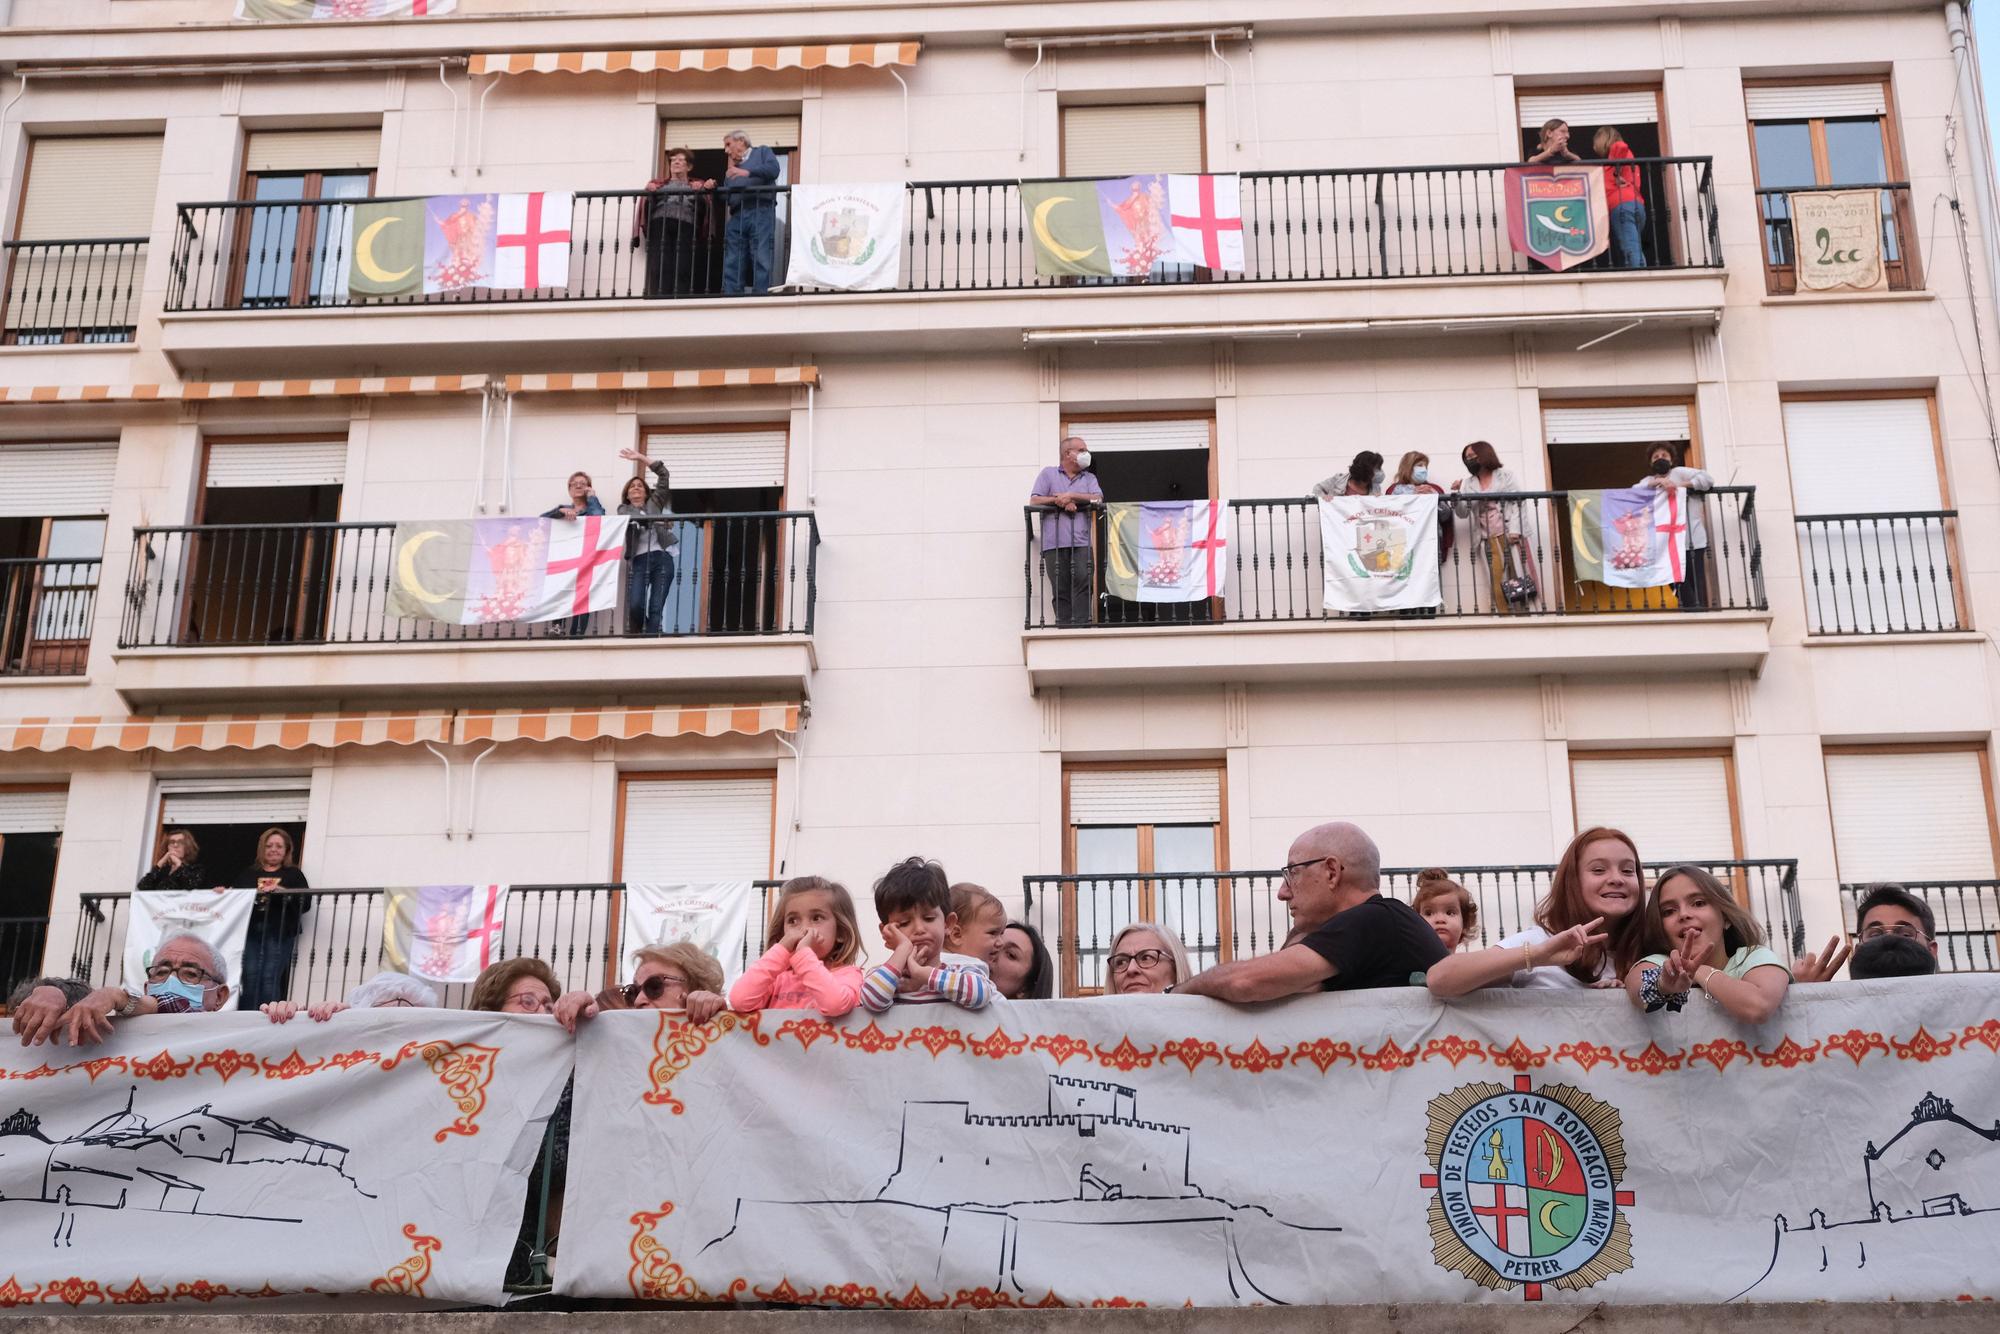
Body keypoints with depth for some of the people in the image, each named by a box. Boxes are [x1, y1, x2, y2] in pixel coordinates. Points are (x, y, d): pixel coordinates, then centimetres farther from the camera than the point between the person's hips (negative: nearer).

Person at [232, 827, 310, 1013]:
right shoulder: (247, 873, 21)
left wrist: (283, 892, -12)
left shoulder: (293, 874, 14)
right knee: (249, 978, -6)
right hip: (250, 930, 2)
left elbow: (305, 903, 2)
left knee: (270, 979, -10)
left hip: (279, 933, -2)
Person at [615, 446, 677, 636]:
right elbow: (634, 520, -7)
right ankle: (635, 639, 8)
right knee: (635, 605, -17)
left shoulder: (654, 503, 21)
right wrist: (659, 519, -19)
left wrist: (640, 458, 17)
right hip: (639, 561, -2)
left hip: (662, 558, 2)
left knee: (656, 608, -7)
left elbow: (663, 473, 18)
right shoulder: (624, 510, 16)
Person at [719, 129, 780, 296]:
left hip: (761, 212, -5)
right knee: (732, 263, -5)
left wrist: (748, 172, -9)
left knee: (761, 259, -15)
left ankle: (761, 295, -20)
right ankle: (730, 297, -8)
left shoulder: (762, 152, 19)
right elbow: (725, 196, 25)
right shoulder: (732, 169, 33)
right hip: (737, 215, 5)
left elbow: (773, 169, -2)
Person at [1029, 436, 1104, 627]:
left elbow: (1097, 499, 2)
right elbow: (1034, 500, 4)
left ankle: (1082, 624, -17)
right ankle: (1063, 626, -3)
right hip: (1054, 543, -1)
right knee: (1060, 588, -4)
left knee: (1083, 581, -14)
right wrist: (1060, 501, -6)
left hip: (1081, 542, 1)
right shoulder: (1048, 473, 16)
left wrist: (1072, 496, -6)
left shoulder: (1089, 478, 21)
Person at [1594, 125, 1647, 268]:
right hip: (1636, 203, 9)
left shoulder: (1615, 147, 7)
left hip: (1623, 205, -9)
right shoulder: (1626, 154, 31)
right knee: (1635, 250, 3)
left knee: (1630, 251, -19)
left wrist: (1617, 174, -10)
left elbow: (1621, 146, -17)